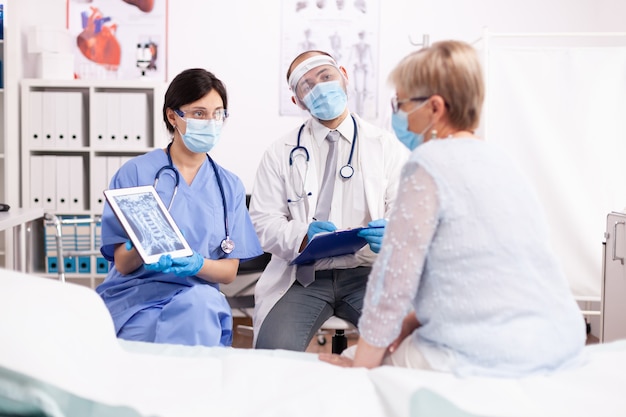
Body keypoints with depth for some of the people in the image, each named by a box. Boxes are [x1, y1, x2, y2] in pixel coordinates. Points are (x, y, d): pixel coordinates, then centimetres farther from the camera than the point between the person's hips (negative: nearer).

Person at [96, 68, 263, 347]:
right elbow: (122, 264, -1)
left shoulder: (230, 186, 12)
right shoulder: (135, 173, 2)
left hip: (199, 296, 3)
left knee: (198, 305, -34)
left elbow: (229, 271, 8)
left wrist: (197, 264, -15)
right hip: (136, 295, -2)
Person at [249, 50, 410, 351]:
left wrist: (392, 232, -21)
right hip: (305, 274, 0)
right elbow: (263, 223, 1)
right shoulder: (280, 154, 9)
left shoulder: (386, 146, 9)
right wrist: (303, 237, -20)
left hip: (368, 272, 1)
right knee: (274, 348, -28)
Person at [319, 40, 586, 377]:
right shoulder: (497, 158, 12)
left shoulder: (428, 164, -13)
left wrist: (361, 364, -3)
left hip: (492, 358, -8)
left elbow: (394, 275, -13)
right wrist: (410, 323, 8)